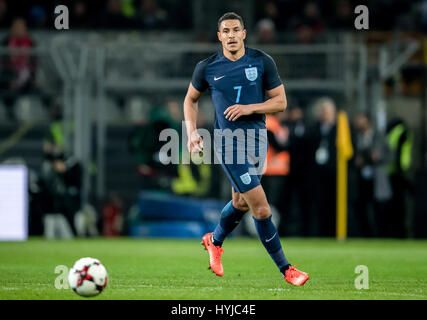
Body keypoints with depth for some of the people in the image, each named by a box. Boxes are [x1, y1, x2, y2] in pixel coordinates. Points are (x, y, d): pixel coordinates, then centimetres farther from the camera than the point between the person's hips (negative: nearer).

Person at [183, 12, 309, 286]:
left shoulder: (263, 62, -1)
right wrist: (192, 132, 2)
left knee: (241, 202, 18)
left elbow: (281, 102, 0)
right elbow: (191, 99, 15)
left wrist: (250, 108, -15)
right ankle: (285, 269, -3)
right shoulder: (207, 68, -2)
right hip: (228, 140, -3)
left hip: (257, 136, 3)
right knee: (261, 207, -11)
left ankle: (215, 241, 49)